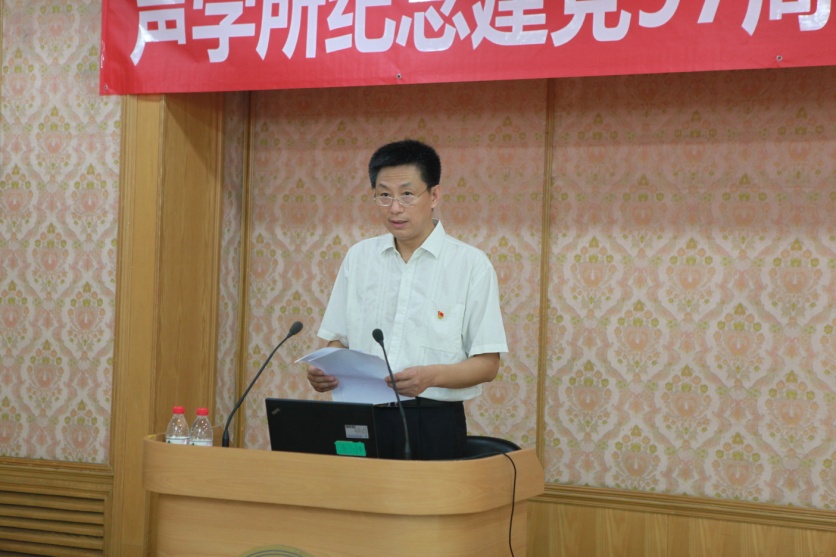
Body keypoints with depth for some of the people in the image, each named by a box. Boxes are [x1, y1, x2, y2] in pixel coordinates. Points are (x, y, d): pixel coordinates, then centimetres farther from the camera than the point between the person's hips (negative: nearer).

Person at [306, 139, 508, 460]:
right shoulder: (358, 257, 10)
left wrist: (431, 376, -22)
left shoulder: (471, 264, -2)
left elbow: (487, 364, -4)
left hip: (432, 423, -3)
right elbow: (338, 339, 14)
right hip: (362, 418, 3)